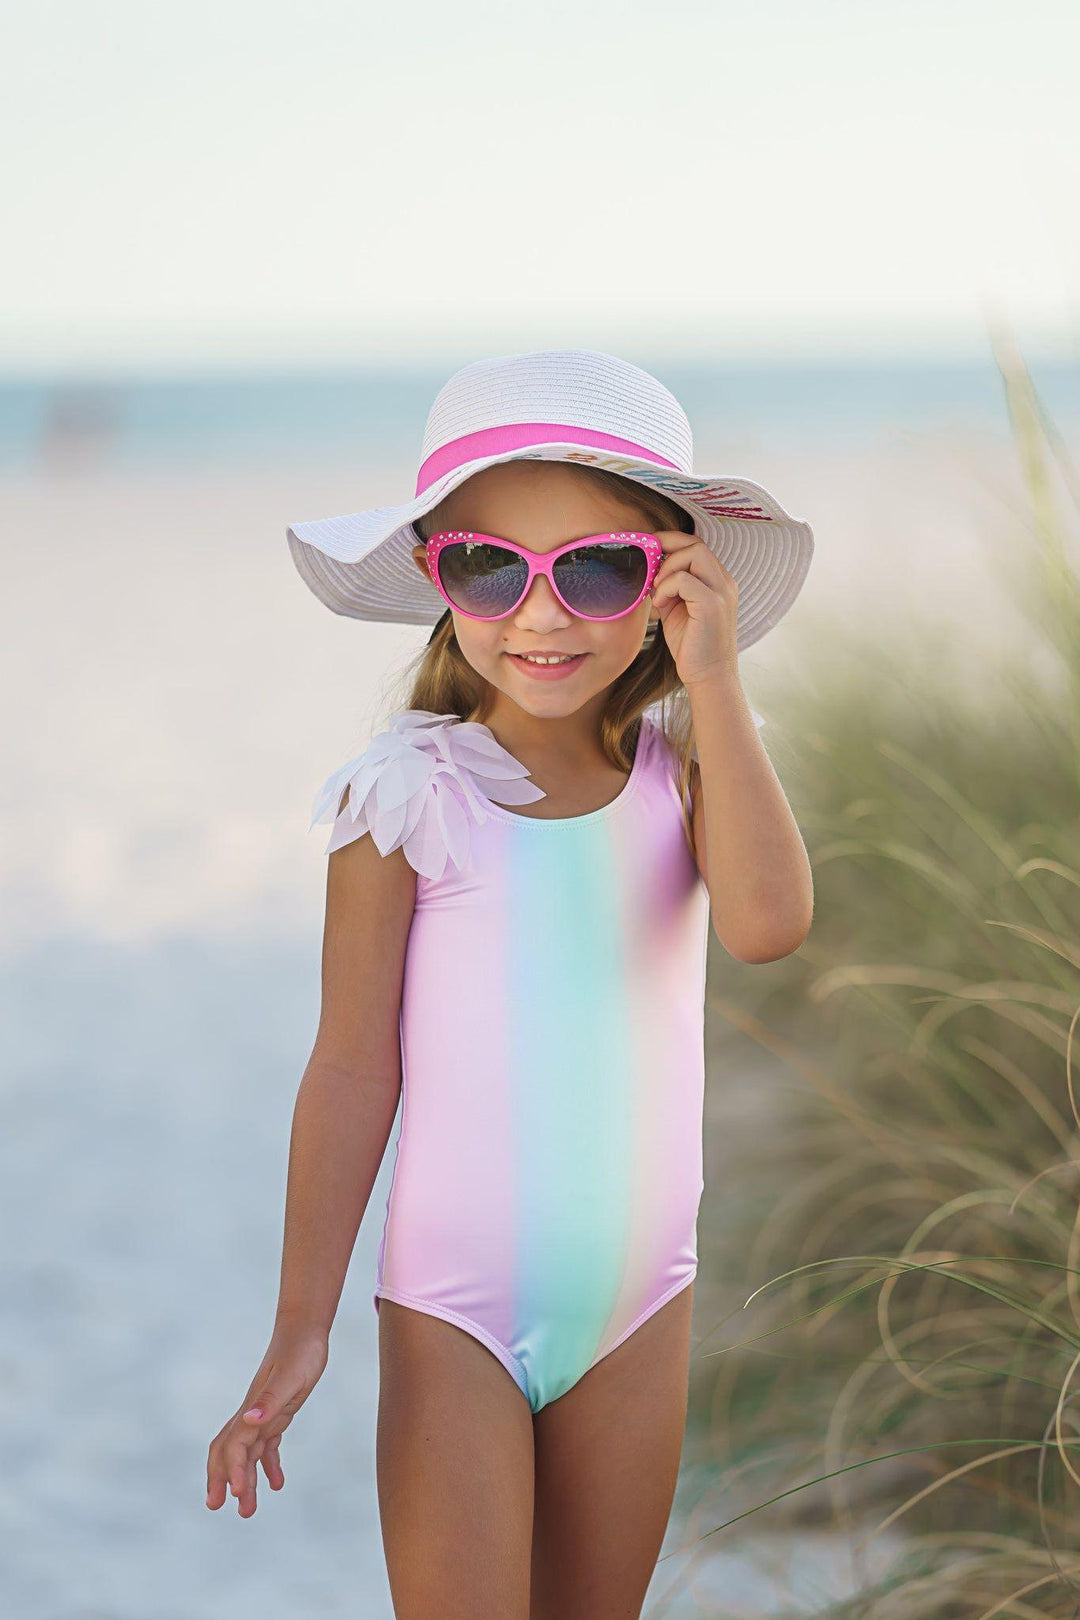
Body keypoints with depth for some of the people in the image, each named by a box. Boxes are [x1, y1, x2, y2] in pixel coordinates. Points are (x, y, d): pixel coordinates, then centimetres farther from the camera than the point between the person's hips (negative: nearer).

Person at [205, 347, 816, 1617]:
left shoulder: (682, 768, -3)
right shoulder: (411, 794, -11)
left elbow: (768, 925, -23)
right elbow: (352, 1068, -7)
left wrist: (714, 688, -21)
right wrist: (302, 1327, -6)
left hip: (638, 1305, 3)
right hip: (456, 1312, -3)